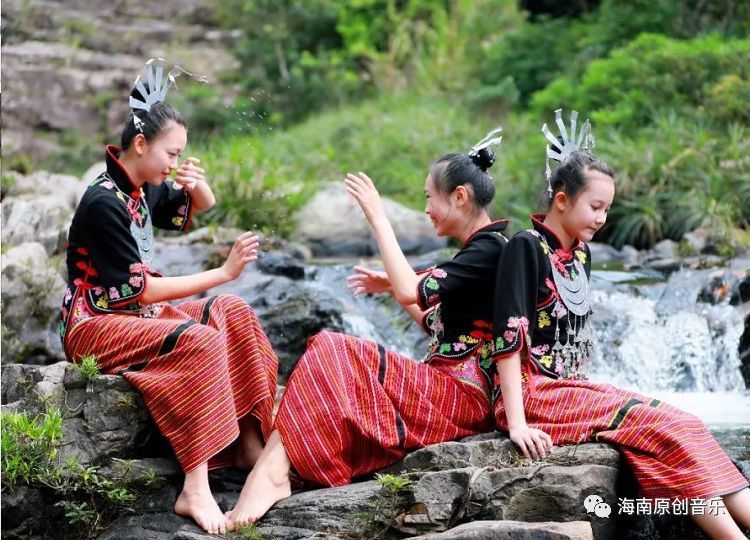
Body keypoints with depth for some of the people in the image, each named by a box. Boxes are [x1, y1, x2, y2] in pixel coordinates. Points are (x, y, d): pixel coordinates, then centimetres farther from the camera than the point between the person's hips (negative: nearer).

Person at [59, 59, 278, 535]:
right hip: (94, 326, -9)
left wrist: (201, 185, -1)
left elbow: (202, 210, 25)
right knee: (200, 341, -30)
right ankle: (195, 490, -34)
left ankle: (251, 442, -8)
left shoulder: (144, 189, 5)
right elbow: (140, 289, -22)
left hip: (135, 314, 9)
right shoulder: (104, 202, -20)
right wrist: (224, 272, -19)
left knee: (235, 314, -3)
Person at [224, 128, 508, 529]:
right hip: (444, 389, 9)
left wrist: (378, 217, -14)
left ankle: (272, 471, -26)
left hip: (459, 396, -9)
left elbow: (411, 291, -22)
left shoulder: (489, 250, -11)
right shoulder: (479, 250, 19)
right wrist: (389, 285, 15)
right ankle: (272, 470, -23)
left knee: (334, 354, -18)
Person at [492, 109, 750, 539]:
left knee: (679, 427, -15)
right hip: (534, 392, -7)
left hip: (571, 389, 7)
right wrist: (516, 423, -24)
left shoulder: (580, 254, 14)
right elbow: (509, 334, -17)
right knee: (661, 427, -24)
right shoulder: (526, 248, -10)